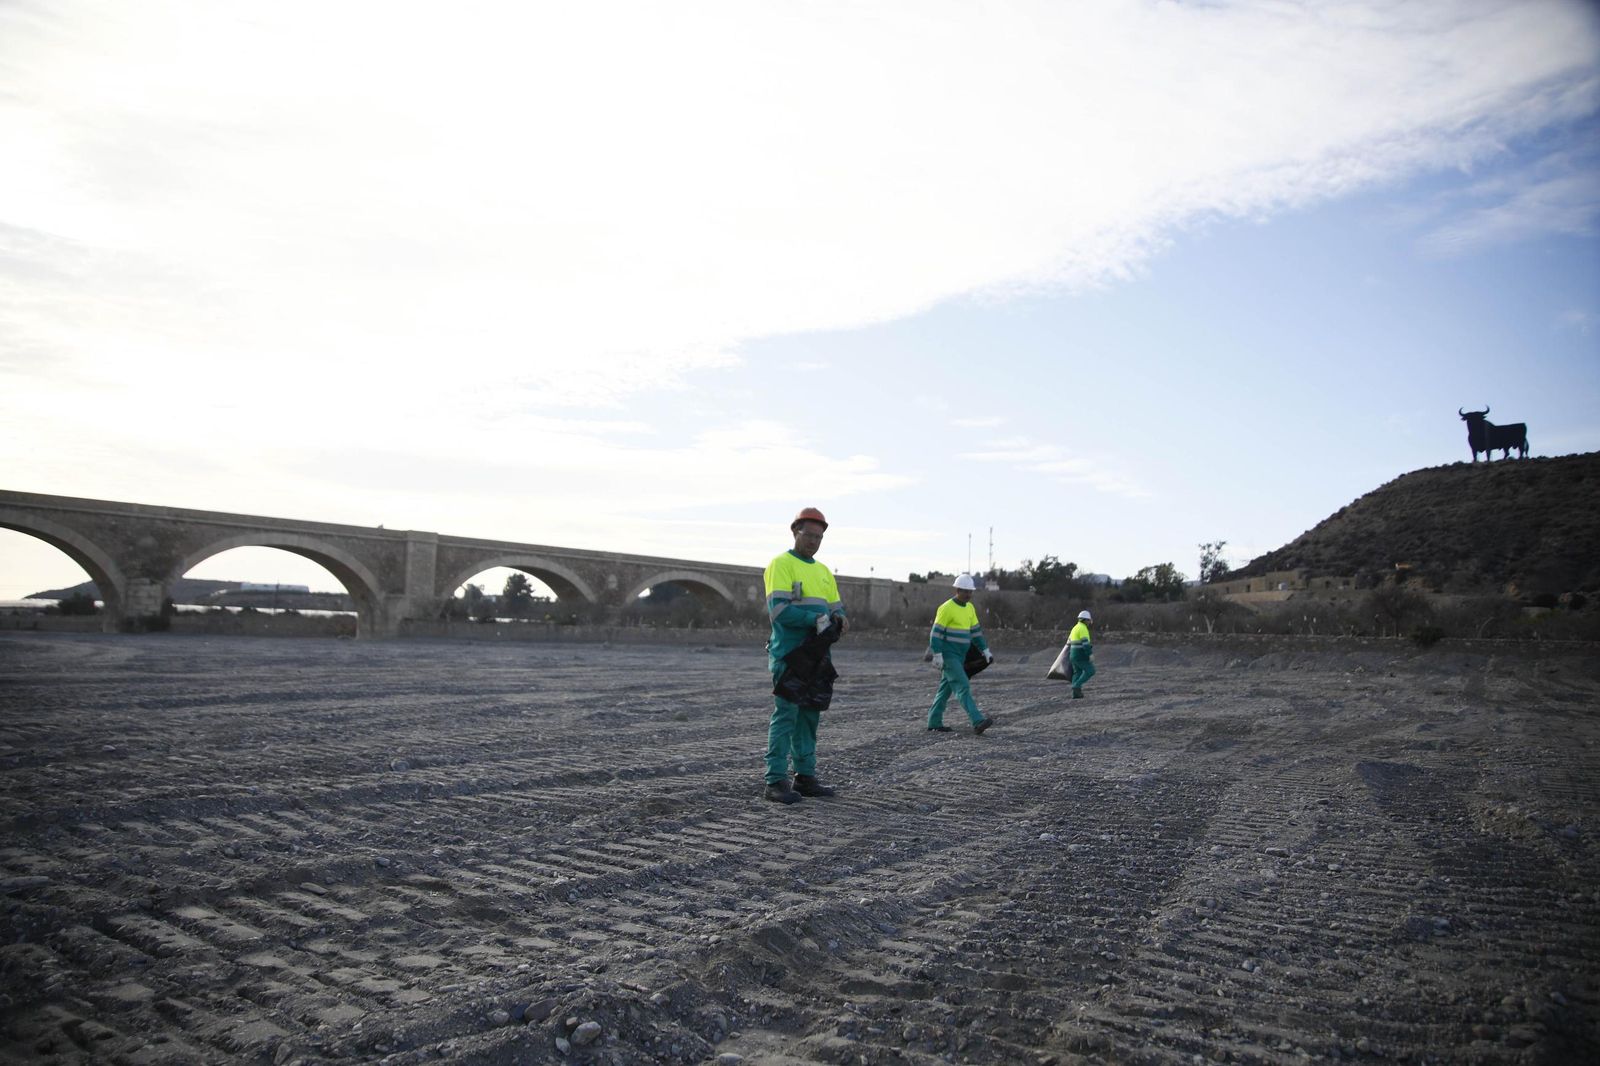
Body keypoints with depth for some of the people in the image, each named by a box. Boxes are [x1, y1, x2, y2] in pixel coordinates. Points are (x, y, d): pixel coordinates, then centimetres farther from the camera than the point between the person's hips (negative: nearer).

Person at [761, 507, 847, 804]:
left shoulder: (824, 571, 19)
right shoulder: (781, 564, -5)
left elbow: (836, 609, 18)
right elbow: (779, 609, -16)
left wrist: (839, 621, -6)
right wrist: (815, 619, -24)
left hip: (816, 656, 8)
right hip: (789, 654, -7)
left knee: (809, 716, 12)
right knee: (785, 715, -7)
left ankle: (805, 776, 20)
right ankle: (776, 781, -2)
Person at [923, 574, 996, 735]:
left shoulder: (969, 608, 10)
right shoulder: (947, 608, -15)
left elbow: (976, 631, 15)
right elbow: (936, 632, -16)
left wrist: (985, 650, 9)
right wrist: (937, 655, -21)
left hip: (959, 656, 9)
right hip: (948, 655, -9)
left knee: (946, 689, 11)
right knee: (963, 687, -16)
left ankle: (934, 723, 18)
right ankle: (978, 722, -23)